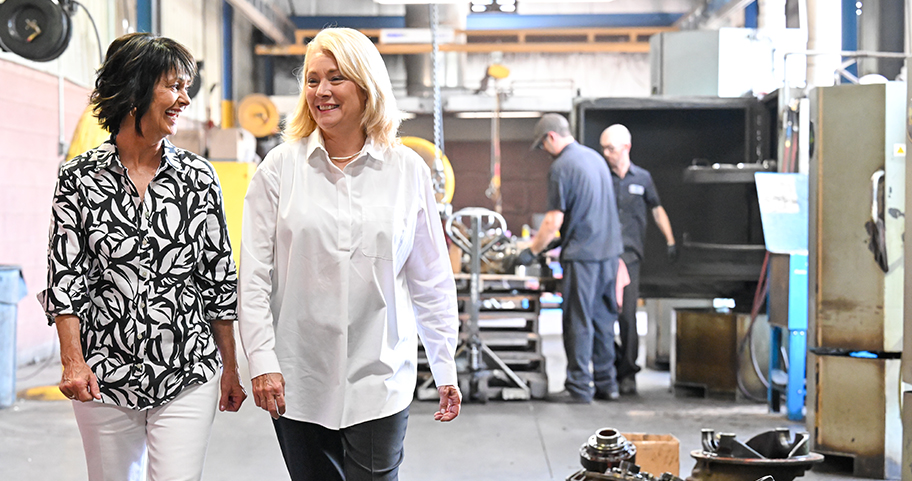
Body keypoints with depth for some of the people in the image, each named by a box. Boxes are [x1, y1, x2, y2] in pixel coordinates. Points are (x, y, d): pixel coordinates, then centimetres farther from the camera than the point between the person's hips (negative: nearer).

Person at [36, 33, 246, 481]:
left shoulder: (197, 175, 2)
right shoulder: (80, 177, -1)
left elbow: (219, 277, 6)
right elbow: (66, 276, -2)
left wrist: (230, 368, 6)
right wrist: (73, 360, -12)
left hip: (189, 376, 0)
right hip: (104, 376, 0)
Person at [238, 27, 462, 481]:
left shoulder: (408, 170, 3)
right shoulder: (280, 168, 1)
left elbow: (431, 278, 7)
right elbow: (254, 276, 1)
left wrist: (446, 368, 6)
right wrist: (262, 360, -7)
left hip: (380, 379, 0)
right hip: (298, 379, 1)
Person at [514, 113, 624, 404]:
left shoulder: (562, 167, -12)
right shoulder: (595, 157, 14)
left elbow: (555, 220, -15)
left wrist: (532, 251, -5)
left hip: (582, 254, -8)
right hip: (609, 250, 8)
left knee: (578, 322, -2)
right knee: (603, 319, 13)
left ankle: (579, 387, 2)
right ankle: (606, 384, 18)